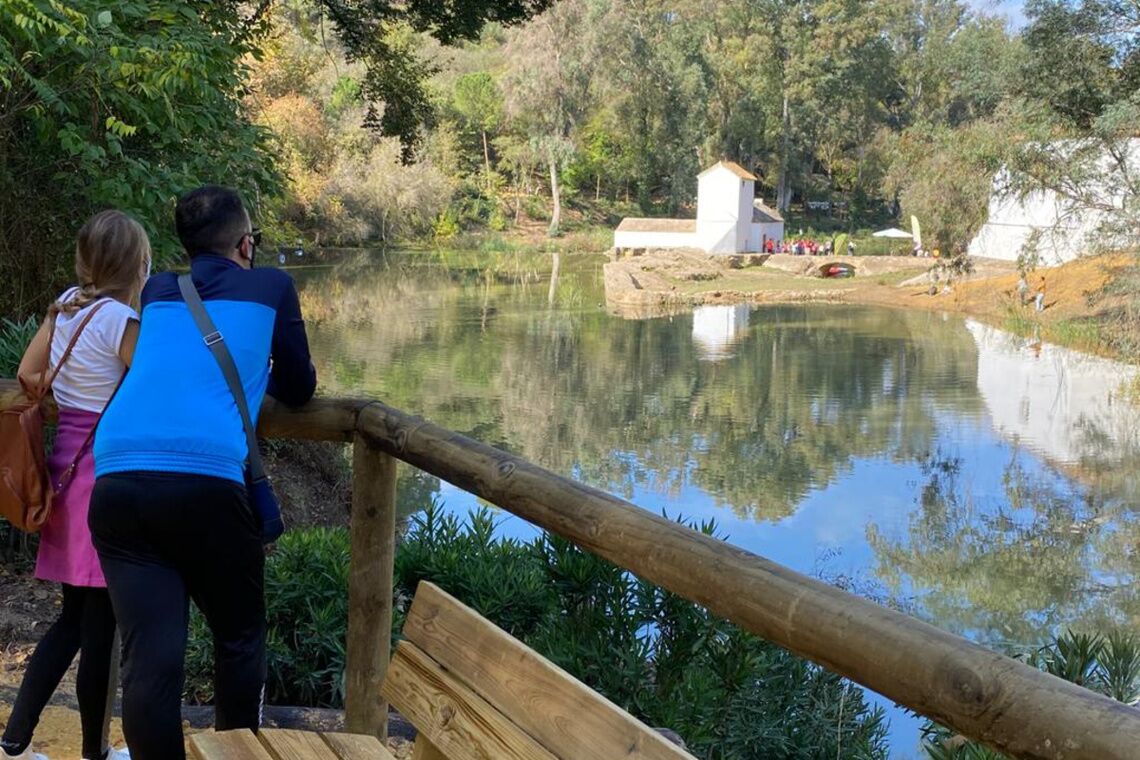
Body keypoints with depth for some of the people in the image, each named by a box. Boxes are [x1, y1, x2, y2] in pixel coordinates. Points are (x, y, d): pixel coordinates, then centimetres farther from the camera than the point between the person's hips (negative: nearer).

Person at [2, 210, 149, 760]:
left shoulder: (66, 304, 7)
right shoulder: (121, 320, -15)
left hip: (66, 463, 8)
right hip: (106, 472, -8)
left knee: (74, 617, 17)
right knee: (100, 625, 4)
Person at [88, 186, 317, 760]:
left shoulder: (157, 292, 24)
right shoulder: (271, 287, 14)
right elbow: (298, 391, 23)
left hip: (117, 481, 4)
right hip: (205, 481, -3)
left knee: (149, 659, 1)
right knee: (239, 641, 15)